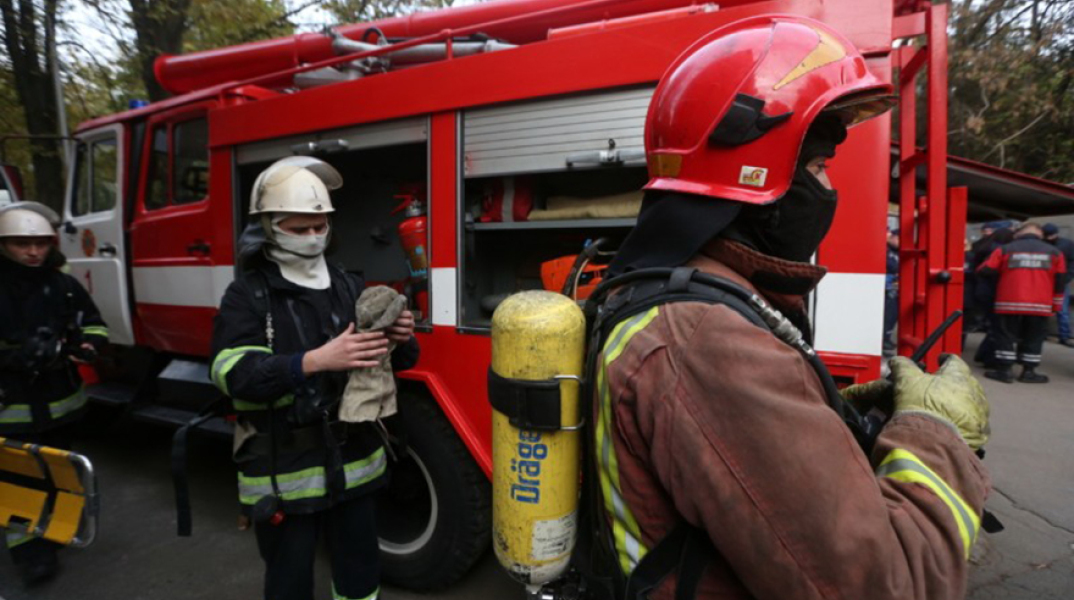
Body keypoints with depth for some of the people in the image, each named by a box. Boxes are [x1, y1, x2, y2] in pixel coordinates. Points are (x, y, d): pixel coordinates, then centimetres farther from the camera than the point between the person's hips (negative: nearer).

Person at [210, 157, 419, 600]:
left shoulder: (349, 287, 6)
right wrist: (315, 361, -36)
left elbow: (396, 359, 9)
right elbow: (233, 372, -22)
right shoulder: (247, 296, -7)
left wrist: (401, 340, -15)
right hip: (284, 472, -4)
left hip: (352, 462, 4)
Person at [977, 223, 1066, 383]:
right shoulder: (1054, 252, 9)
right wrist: (1056, 304, 17)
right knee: (1034, 338, 12)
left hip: (1009, 303, -2)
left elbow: (985, 270, 0)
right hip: (1040, 305, 2)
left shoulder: (1005, 249, 1)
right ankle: (1029, 371, 15)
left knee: (1006, 335, 6)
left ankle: (1003, 370, 4)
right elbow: (1060, 282, 11)